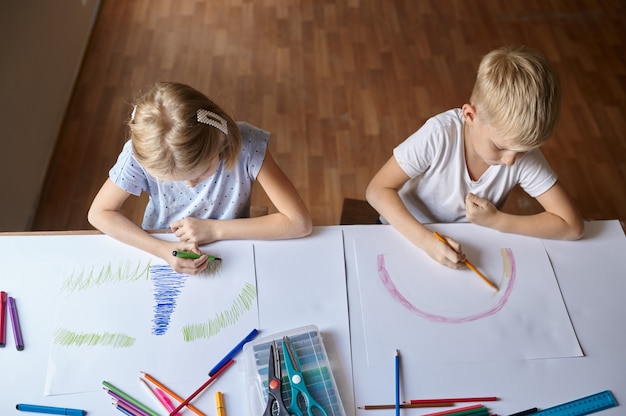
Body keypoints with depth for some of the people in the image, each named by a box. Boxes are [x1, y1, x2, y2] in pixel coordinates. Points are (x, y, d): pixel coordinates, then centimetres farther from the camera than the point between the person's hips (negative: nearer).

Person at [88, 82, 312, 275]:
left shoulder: (246, 144, -26)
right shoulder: (142, 152, -22)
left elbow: (299, 222, -24)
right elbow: (99, 213, -10)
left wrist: (215, 229, -25)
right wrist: (162, 249, -25)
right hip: (163, 250, 0)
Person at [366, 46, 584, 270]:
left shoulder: (526, 156, -18)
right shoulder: (440, 134, -26)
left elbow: (572, 225, -15)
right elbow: (378, 189, -24)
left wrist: (496, 220, -23)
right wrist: (426, 240, -36)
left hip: (467, 242, 2)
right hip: (408, 233, -2)